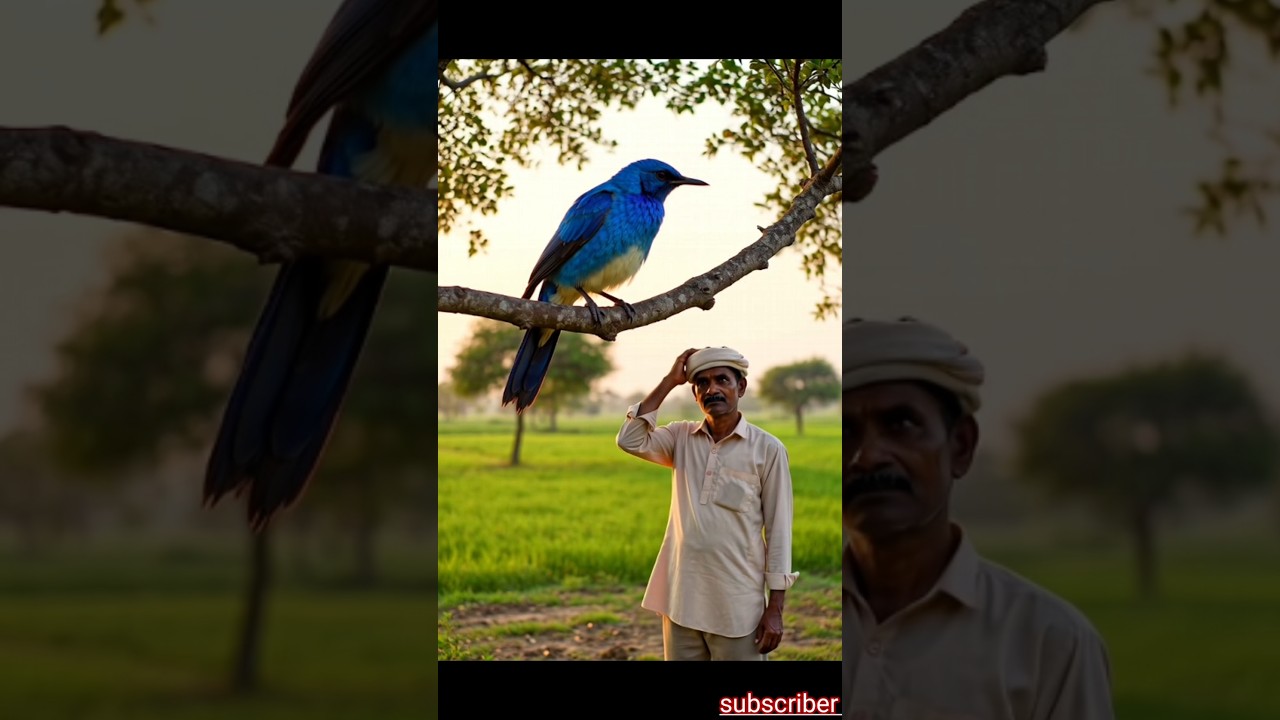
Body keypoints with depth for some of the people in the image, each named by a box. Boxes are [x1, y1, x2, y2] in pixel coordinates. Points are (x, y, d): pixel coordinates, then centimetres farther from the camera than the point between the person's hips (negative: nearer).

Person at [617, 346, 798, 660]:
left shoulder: (767, 449, -5)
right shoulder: (681, 437, 8)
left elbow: (778, 528, -4)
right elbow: (630, 440, -7)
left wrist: (775, 608, -7)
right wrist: (669, 382, -4)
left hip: (737, 607, -4)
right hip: (681, 601, 4)